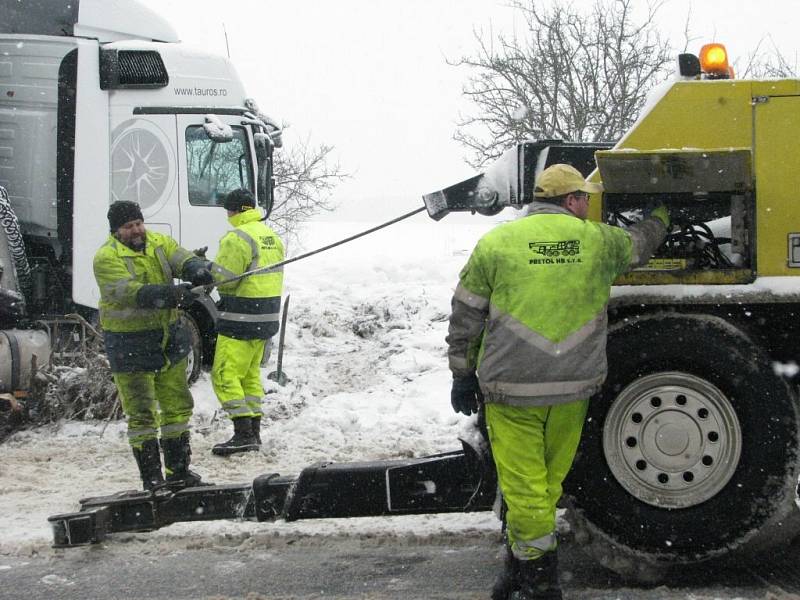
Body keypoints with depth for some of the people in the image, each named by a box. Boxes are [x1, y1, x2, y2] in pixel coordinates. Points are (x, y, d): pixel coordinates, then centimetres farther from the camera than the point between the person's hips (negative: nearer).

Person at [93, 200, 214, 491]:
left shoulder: (160, 243, 4)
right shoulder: (107, 257, -14)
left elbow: (183, 258, -11)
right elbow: (129, 292, -28)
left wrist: (196, 270, -36)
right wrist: (170, 294, -42)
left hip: (169, 339, 6)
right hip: (130, 345, -6)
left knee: (177, 406, 13)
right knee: (142, 414, -2)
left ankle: (178, 472, 26)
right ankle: (152, 479, 7)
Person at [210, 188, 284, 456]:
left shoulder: (237, 237, -16)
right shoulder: (272, 237, 14)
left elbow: (223, 278, -20)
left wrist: (204, 267, 2)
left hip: (241, 318, -9)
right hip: (267, 315, 9)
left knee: (225, 375, -5)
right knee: (250, 374, 19)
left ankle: (243, 434, -10)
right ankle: (254, 432, 21)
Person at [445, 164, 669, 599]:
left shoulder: (497, 242, 0)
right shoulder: (598, 240, 5)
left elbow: (466, 316, 3)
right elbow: (638, 245, 27)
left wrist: (462, 375, 11)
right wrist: (663, 215, 49)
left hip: (510, 386, -2)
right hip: (574, 386, 2)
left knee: (523, 482, 2)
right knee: (548, 480, 14)